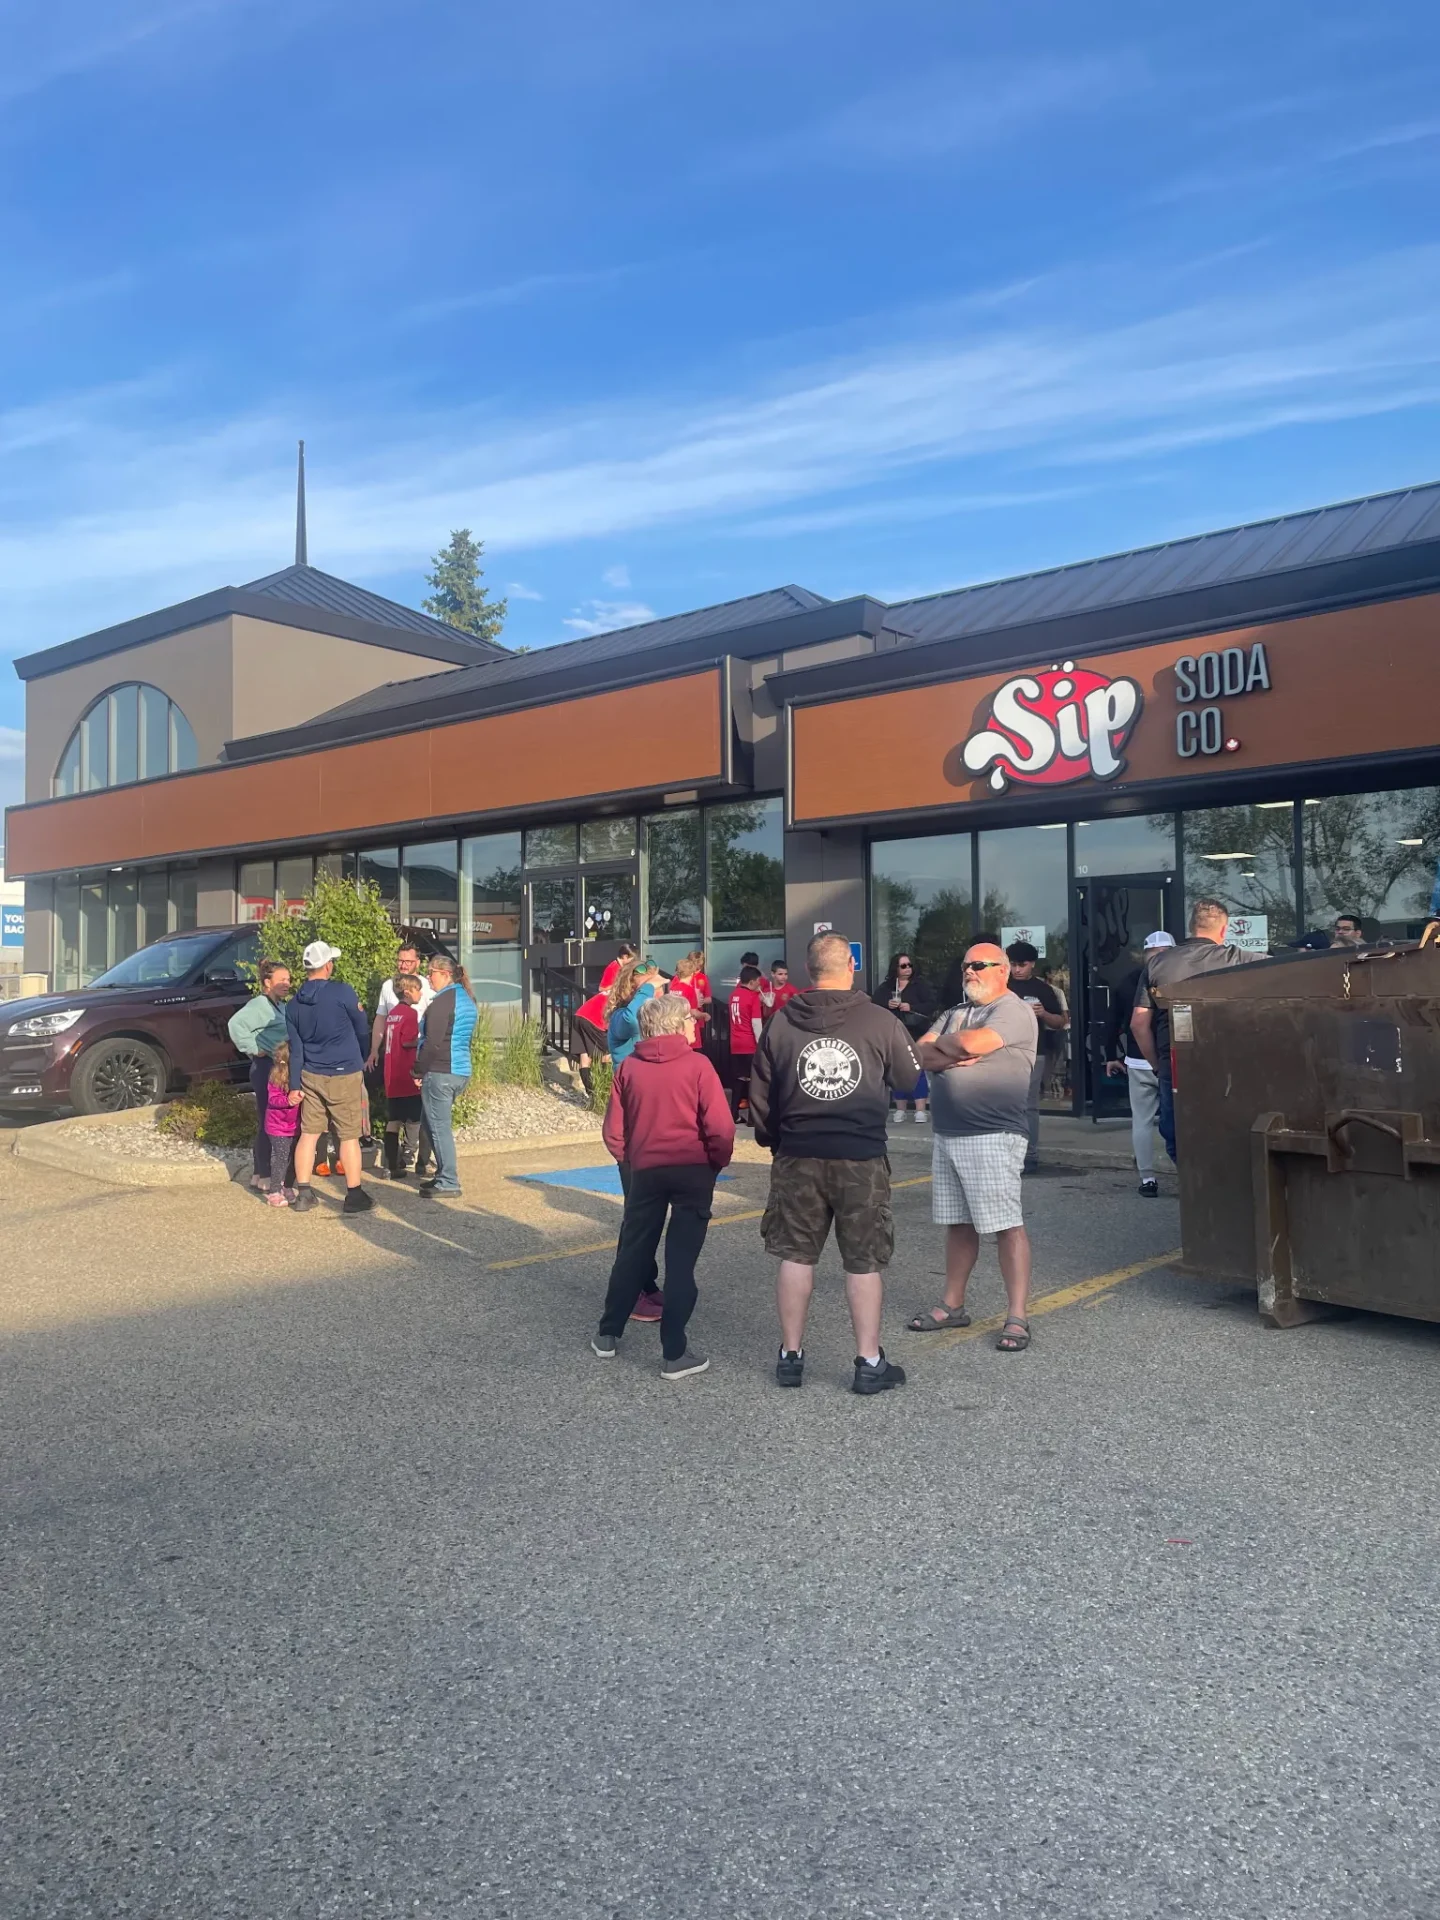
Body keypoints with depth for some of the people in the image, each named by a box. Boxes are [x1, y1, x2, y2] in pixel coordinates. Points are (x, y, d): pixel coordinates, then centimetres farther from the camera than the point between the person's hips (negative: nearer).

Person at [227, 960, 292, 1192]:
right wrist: (252, 1049, -22)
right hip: (266, 1069, -9)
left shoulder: (282, 1006, 16)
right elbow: (236, 1023, -27)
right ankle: (263, 1177, 0)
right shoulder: (259, 1005, -12)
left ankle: (261, 1172, 23)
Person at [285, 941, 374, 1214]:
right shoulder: (342, 992, -13)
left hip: (310, 1077, 5)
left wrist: (294, 1085, 8)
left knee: (308, 1134, 11)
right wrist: (362, 1058, 16)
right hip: (344, 1076, -5)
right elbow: (362, 1029, -3)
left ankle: (303, 1193, 14)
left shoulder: (294, 1004, 4)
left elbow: (295, 1048, 6)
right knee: (349, 1137, 2)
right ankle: (354, 1196, 7)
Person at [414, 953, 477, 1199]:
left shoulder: (442, 1001, -14)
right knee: (438, 1125, 19)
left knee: (439, 1127, -3)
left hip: (440, 1072, -9)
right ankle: (444, 1175, 23)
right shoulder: (466, 999, 15)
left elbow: (433, 1042, -18)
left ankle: (448, 1183, -1)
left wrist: (419, 1070, -8)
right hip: (461, 1071, 9)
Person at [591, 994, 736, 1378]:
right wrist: (719, 1161, 2)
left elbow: (613, 1129, 3)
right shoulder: (698, 1065, -9)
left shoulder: (629, 1067, 2)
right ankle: (674, 1354, 3)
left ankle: (608, 1334, 28)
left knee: (633, 1252, 17)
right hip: (694, 1170, -3)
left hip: (646, 1169, 3)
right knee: (681, 1259, 1)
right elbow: (720, 1127, -14)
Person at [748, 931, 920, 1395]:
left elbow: (759, 1095, 5)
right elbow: (909, 1080, 7)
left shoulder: (781, 1023, -1)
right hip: (862, 1157, -2)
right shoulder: (880, 1022, -7)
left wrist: (773, 1140, 19)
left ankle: (791, 1356, 21)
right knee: (863, 1262, 9)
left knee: (796, 1256, 12)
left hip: (797, 1156, 2)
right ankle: (869, 1362, 15)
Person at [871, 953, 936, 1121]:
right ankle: (900, 1109, 17)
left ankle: (920, 1110, -7)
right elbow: (874, 1005, 3)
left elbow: (931, 1005, -5)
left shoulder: (919, 985, 2)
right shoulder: (885, 987, 9)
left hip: (915, 1035, -3)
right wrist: (887, 1004, -15)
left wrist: (911, 1007, -16)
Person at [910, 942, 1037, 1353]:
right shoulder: (956, 1013, 18)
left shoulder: (1014, 1011, -7)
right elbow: (922, 1055, 8)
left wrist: (941, 1045, -2)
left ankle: (1017, 1318, 0)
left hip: (993, 1136, -8)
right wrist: (952, 1057, -12)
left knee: (1007, 1225, -5)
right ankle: (953, 1305, 24)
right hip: (948, 1134, 8)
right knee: (958, 1223, 15)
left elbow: (972, 1043, -22)